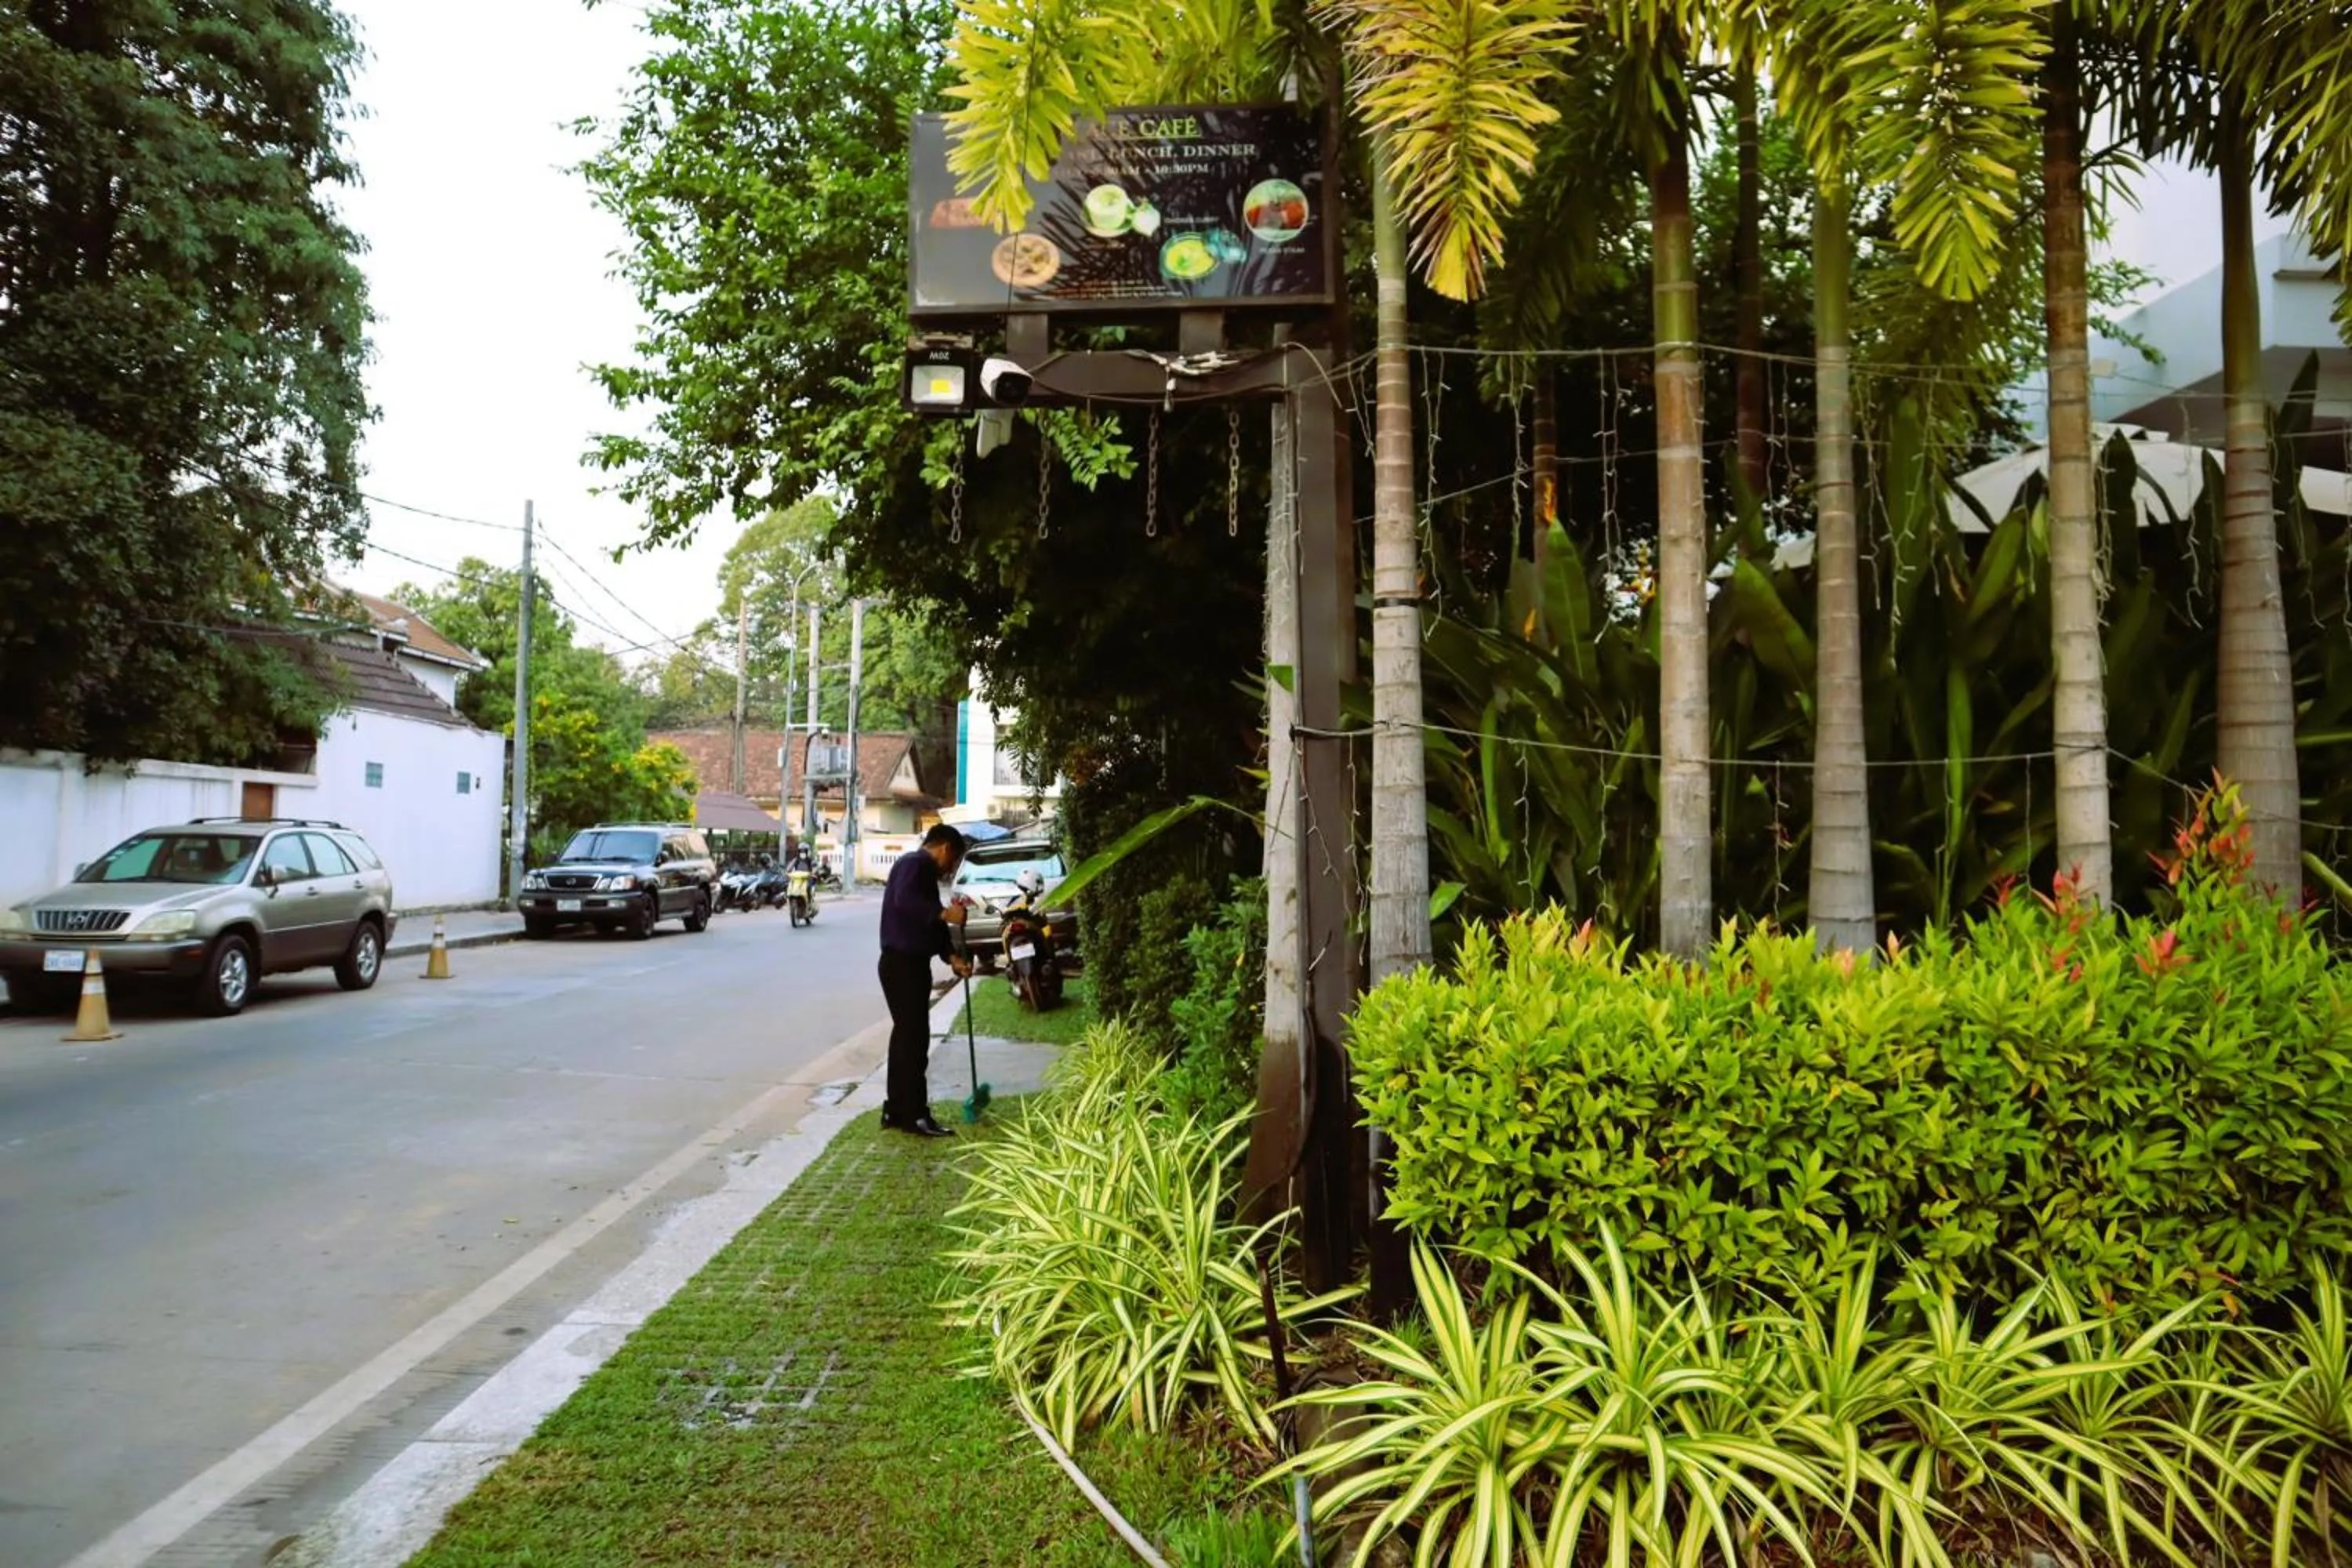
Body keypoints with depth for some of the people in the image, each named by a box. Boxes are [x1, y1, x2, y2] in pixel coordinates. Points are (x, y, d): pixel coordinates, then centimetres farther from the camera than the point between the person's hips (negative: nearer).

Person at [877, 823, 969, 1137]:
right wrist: (945, 913, -29)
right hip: (902, 964, -10)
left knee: (906, 1035, 14)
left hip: (908, 963, 10)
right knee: (914, 1038, -6)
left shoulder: (924, 869, 20)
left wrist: (952, 956, 9)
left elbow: (930, 923, 19)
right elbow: (904, 900, -30)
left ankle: (896, 1111, 20)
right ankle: (915, 1116, -1)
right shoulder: (917, 863, -12)